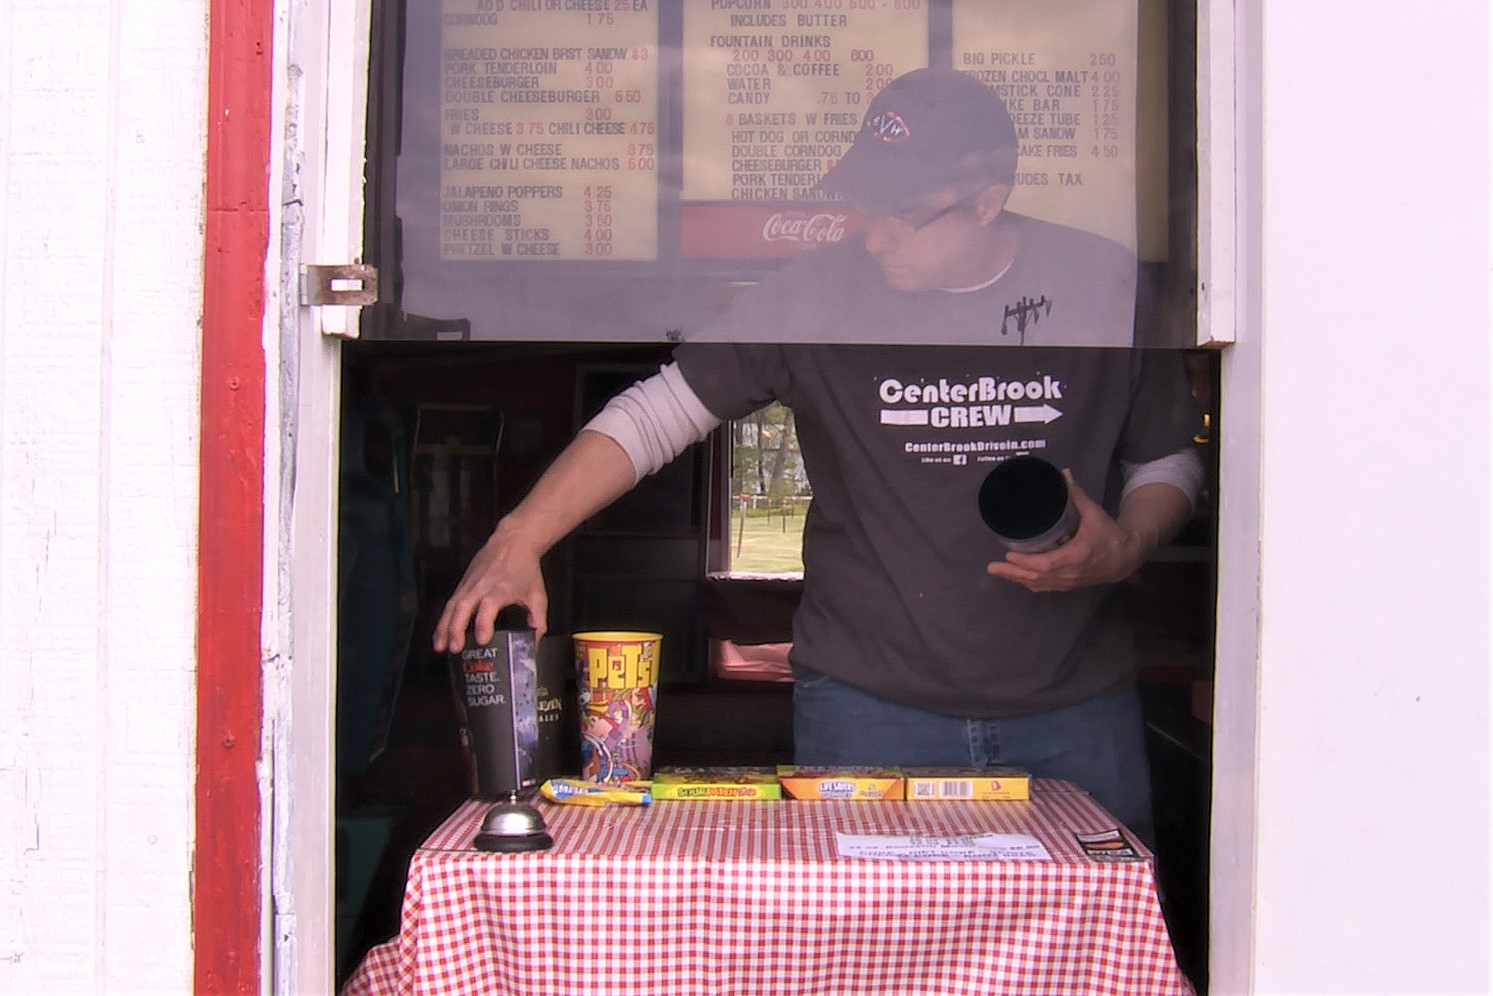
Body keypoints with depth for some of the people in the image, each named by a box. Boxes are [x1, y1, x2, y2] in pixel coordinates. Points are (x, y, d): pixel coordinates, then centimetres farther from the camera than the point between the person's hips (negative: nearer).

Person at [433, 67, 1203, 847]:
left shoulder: (1108, 287, -3)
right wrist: (519, 539, -17)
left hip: (1076, 707, 1)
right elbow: (654, 414, -5)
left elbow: (1170, 460, 11)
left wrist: (1124, 549, -11)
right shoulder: (820, 294, -6)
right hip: (868, 703, -1)